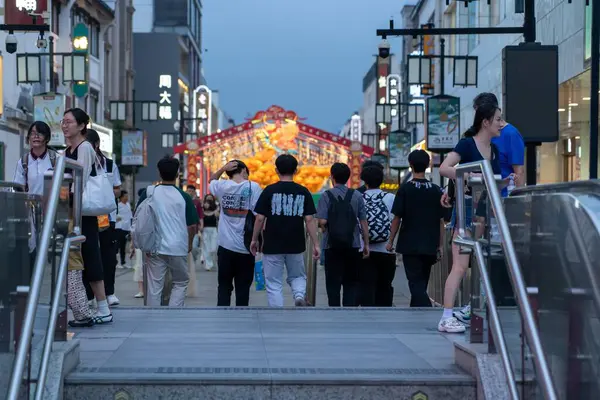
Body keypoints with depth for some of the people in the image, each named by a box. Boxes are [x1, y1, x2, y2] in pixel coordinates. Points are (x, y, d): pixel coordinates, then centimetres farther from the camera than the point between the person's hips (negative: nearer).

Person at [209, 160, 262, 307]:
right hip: (245, 247, -2)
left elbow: (211, 181, 25)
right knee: (243, 288, 5)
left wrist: (223, 168, 9)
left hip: (225, 246, 2)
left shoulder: (223, 186, 1)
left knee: (224, 286, 10)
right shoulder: (253, 187, -7)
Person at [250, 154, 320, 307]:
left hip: (272, 246, -2)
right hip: (296, 245, 2)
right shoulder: (303, 192, 1)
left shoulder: (269, 191, -5)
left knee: (274, 284, 6)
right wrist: (315, 244, 2)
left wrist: (254, 240, 7)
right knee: (297, 276, 22)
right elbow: (309, 220, -3)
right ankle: (299, 295, -8)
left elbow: (260, 218, -5)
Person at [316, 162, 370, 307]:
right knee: (351, 282, 10)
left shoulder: (326, 196, -5)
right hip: (353, 245, 2)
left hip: (332, 246, -2)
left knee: (333, 282, 6)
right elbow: (363, 222, 1)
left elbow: (322, 221, -14)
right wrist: (366, 244, 8)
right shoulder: (356, 195, 2)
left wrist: (325, 230, 9)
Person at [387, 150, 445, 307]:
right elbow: (441, 220, 6)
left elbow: (397, 218, -7)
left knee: (416, 283, -5)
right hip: (430, 246, 4)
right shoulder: (436, 190, 4)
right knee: (421, 283, 16)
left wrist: (390, 241, 4)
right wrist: (439, 245, 12)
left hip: (410, 245, -4)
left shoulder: (405, 189, -7)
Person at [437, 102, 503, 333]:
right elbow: (444, 168, -19)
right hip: (468, 208, -7)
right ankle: (446, 318, -10)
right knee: (460, 265, -11)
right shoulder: (467, 144, -7)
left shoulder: (494, 150, 14)